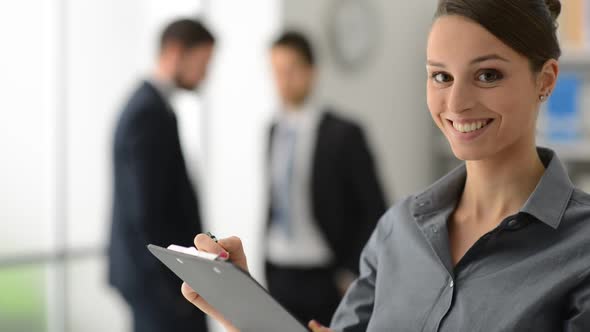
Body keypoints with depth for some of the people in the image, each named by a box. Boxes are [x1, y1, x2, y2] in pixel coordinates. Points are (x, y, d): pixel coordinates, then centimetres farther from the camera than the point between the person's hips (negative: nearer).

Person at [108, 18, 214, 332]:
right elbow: (144, 212, -22)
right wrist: (173, 286, -20)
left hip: (152, 270, 10)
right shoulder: (149, 113, -18)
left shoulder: (150, 105, 14)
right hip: (157, 275, -10)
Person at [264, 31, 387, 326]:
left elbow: (374, 212, -6)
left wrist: (352, 275, -8)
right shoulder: (274, 131, 9)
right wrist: (265, 269, 11)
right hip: (278, 277, 5)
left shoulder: (343, 134, -7)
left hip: (324, 281, -5)